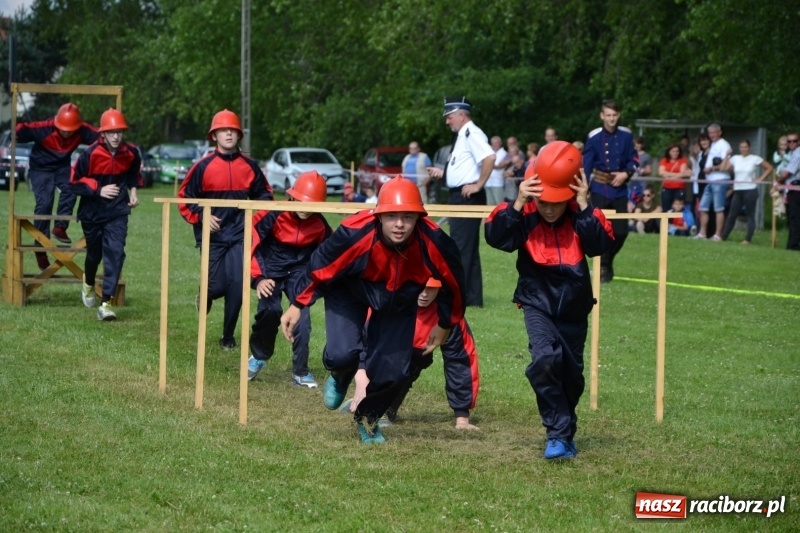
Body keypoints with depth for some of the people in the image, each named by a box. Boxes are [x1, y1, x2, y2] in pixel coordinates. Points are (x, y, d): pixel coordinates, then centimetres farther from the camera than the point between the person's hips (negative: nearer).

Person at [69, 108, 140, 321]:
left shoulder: (131, 153, -6)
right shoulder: (90, 154, -17)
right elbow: (74, 183, -11)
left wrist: (133, 189, 3)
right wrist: (98, 190, -19)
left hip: (117, 212, 1)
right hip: (92, 212, -1)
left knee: (115, 253, -16)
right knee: (94, 253, 16)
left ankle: (106, 303, -17)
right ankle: (88, 283, 51)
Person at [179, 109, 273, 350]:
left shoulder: (250, 166, 4)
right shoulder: (203, 167, -2)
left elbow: (264, 195, 17)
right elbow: (185, 197, 3)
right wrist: (202, 217, -10)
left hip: (240, 234, 2)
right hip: (212, 235, -2)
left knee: (236, 284, -8)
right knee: (217, 286, -6)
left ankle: (228, 337, 5)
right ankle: (205, 295, 34)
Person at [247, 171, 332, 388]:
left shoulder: (319, 224, -10)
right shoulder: (273, 215, -21)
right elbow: (250, 242, -15)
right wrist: (257, 278, -19)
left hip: (299, 271, 2)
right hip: (271, 270, -2)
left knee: (302, 316, -14)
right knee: (269, 310, -21)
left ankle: (300, 371, -1)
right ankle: (258, 357, 6)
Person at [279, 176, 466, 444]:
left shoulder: (433, 242, -32)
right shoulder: (355, 233, -38)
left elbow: (453, 282, -11)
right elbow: (319, 267, -20)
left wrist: (445, 324, 3)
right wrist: (297, 305, -11)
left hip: (399, 302, 2)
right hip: (350, 291, -2)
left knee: (393, 371, -4)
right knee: (342, 354, -21)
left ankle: (367, 417, 30)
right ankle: (341, 377, 21)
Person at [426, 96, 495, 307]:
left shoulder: (472, 134, -14)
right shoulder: (462, 136, 17)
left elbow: (489, 158, -28)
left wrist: (478, 185, -23)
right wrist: (443, 173, 17)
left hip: (468, 197, -11)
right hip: (459, 196, 11)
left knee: (462, 247, -8)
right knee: (468, 248, 13)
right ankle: (473, 297, 18)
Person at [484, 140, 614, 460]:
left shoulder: (580, 216, -10)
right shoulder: (525, 215, -13)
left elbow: (600, 245, -25)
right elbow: (496, 237, -26)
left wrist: (584, 206, -29)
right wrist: (517, 204, -34)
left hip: (574, 306, 2)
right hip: (538, 303, -2)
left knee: (572, 374, 13)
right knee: (545, 359, -26)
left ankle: (564, 433, 37)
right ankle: (559, 434, -17)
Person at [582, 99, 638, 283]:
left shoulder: (626, 136, 0)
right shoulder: (594, 137, -8)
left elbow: (633, 160, 8)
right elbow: (586, 165, -7)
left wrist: (626, 174, -11)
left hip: (620, 189, 3)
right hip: (600, 189, -3)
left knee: (621, 231, 3)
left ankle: (608, 260, 27)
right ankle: (603, 267, 8)